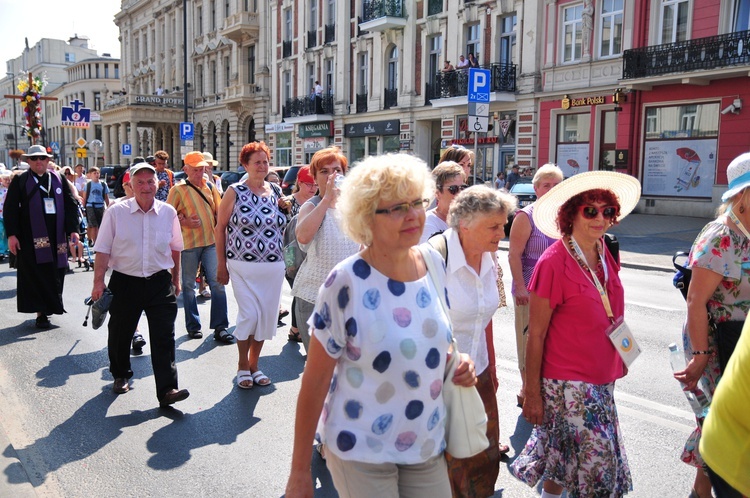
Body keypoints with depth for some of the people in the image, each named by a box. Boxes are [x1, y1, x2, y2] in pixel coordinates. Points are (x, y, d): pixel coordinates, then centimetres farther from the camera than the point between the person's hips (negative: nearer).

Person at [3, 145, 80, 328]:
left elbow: (71, 205, 10)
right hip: (31, 238, -2)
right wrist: (11, 235, -7)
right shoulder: (20, 181, 4)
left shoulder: (59, 180, 10)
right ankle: (41, 313, 3)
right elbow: (10, 209, 1)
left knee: (55, 275, 5)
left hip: (56, 237, 3)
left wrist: (73, 229, -1)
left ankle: (49, 306, 19)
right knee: (36, 275, -2)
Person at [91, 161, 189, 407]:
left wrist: (176, 279, 18)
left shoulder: (168, 212, 2)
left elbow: (175, 248, 13)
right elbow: (103, 250, -2)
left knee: (164, 337, -6)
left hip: (160, 282, 1)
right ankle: (120, 375, 40)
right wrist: (98, 281, -7)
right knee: (120, 334, 15)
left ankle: (167, 390, -4)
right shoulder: (116, 212, -5)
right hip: (124, 282, 0)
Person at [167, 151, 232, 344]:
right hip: (188, 243, -2)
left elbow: (219, 211, 19)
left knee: (218, 283, -4)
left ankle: (220, 327, 1)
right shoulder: (178, 189, -1)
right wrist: (184, 222, -17)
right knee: (189, 285, 8)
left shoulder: (210, 187, 11)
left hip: (211, 241, 3)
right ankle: (193, 326, 21)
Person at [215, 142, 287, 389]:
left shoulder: (276, 191, 9)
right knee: (249, 315, -7)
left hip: (273, 267, 4)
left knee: (266, 317, 8)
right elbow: (220, 228, 0)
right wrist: (222, 264, -3)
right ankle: (242, 365, 16)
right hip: (242, 266, -4)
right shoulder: (235, 192, -2)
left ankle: (254, 364, 26)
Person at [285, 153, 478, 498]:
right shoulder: (347, 283, -20)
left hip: (428, 444, 5)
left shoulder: (434, 263, -3)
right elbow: (315, 380, -14)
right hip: (361, 450, -5)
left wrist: (457, 363, -7)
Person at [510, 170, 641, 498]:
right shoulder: (554, 262, -18)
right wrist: (532, 394, -12)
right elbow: (535, 336, -15)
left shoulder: (605, 255, 3)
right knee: (598, 459, -2)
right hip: (567, 382, -6)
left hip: (602, 379, 7)